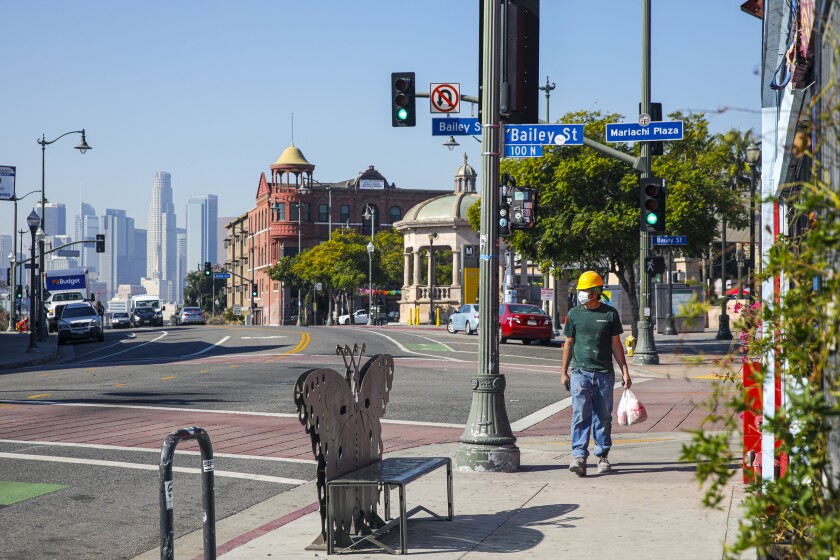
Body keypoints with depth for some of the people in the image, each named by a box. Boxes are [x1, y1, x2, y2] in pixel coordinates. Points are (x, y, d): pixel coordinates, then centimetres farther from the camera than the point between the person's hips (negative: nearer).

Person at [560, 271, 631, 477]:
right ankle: (579, 456, -14)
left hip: (604, 373, 1)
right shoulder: (574, 314, 5)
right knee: (581, 415, -11)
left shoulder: (610, 314, 4)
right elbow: (568, 344, 11)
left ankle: (602, 456, 17)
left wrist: (625, 371, 5)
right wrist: (564, 372, 9)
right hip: (580, 372, -1)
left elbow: (616, 345, 8)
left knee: (603, 417, 6)